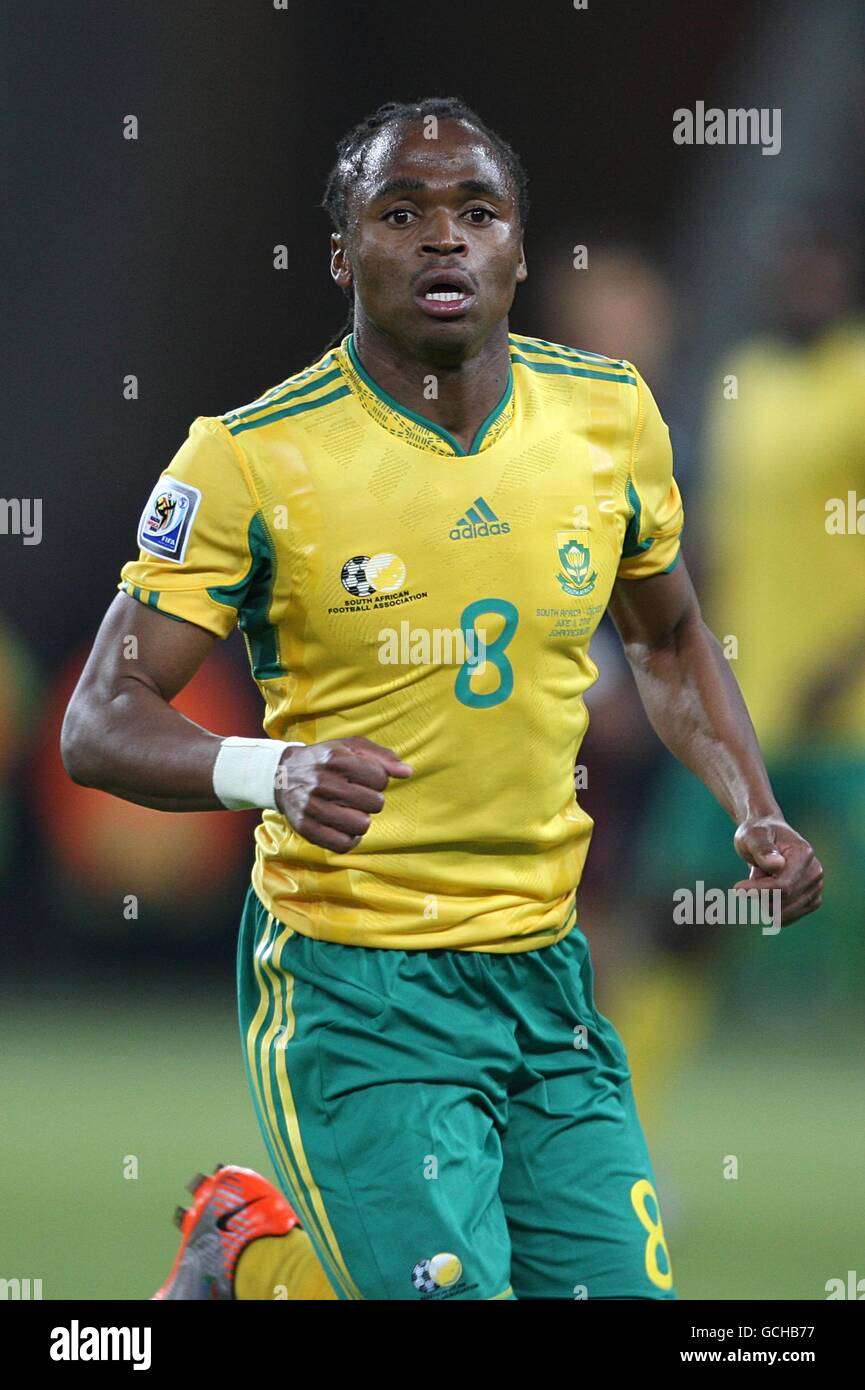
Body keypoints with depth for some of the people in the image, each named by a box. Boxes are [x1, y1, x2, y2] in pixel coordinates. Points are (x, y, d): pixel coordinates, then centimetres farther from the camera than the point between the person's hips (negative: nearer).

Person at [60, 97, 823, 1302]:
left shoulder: (612, 417, 3)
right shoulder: (253, 459, -11)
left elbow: (668, 640, 21)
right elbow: (101, 724, -12)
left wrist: (756, 813, 6)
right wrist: (267, 771, -31)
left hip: (547, 975, 5)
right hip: (357, 986, -5)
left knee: (624, 1291, 3)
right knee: (447, 1285, -15)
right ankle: (248, 1250, 14)